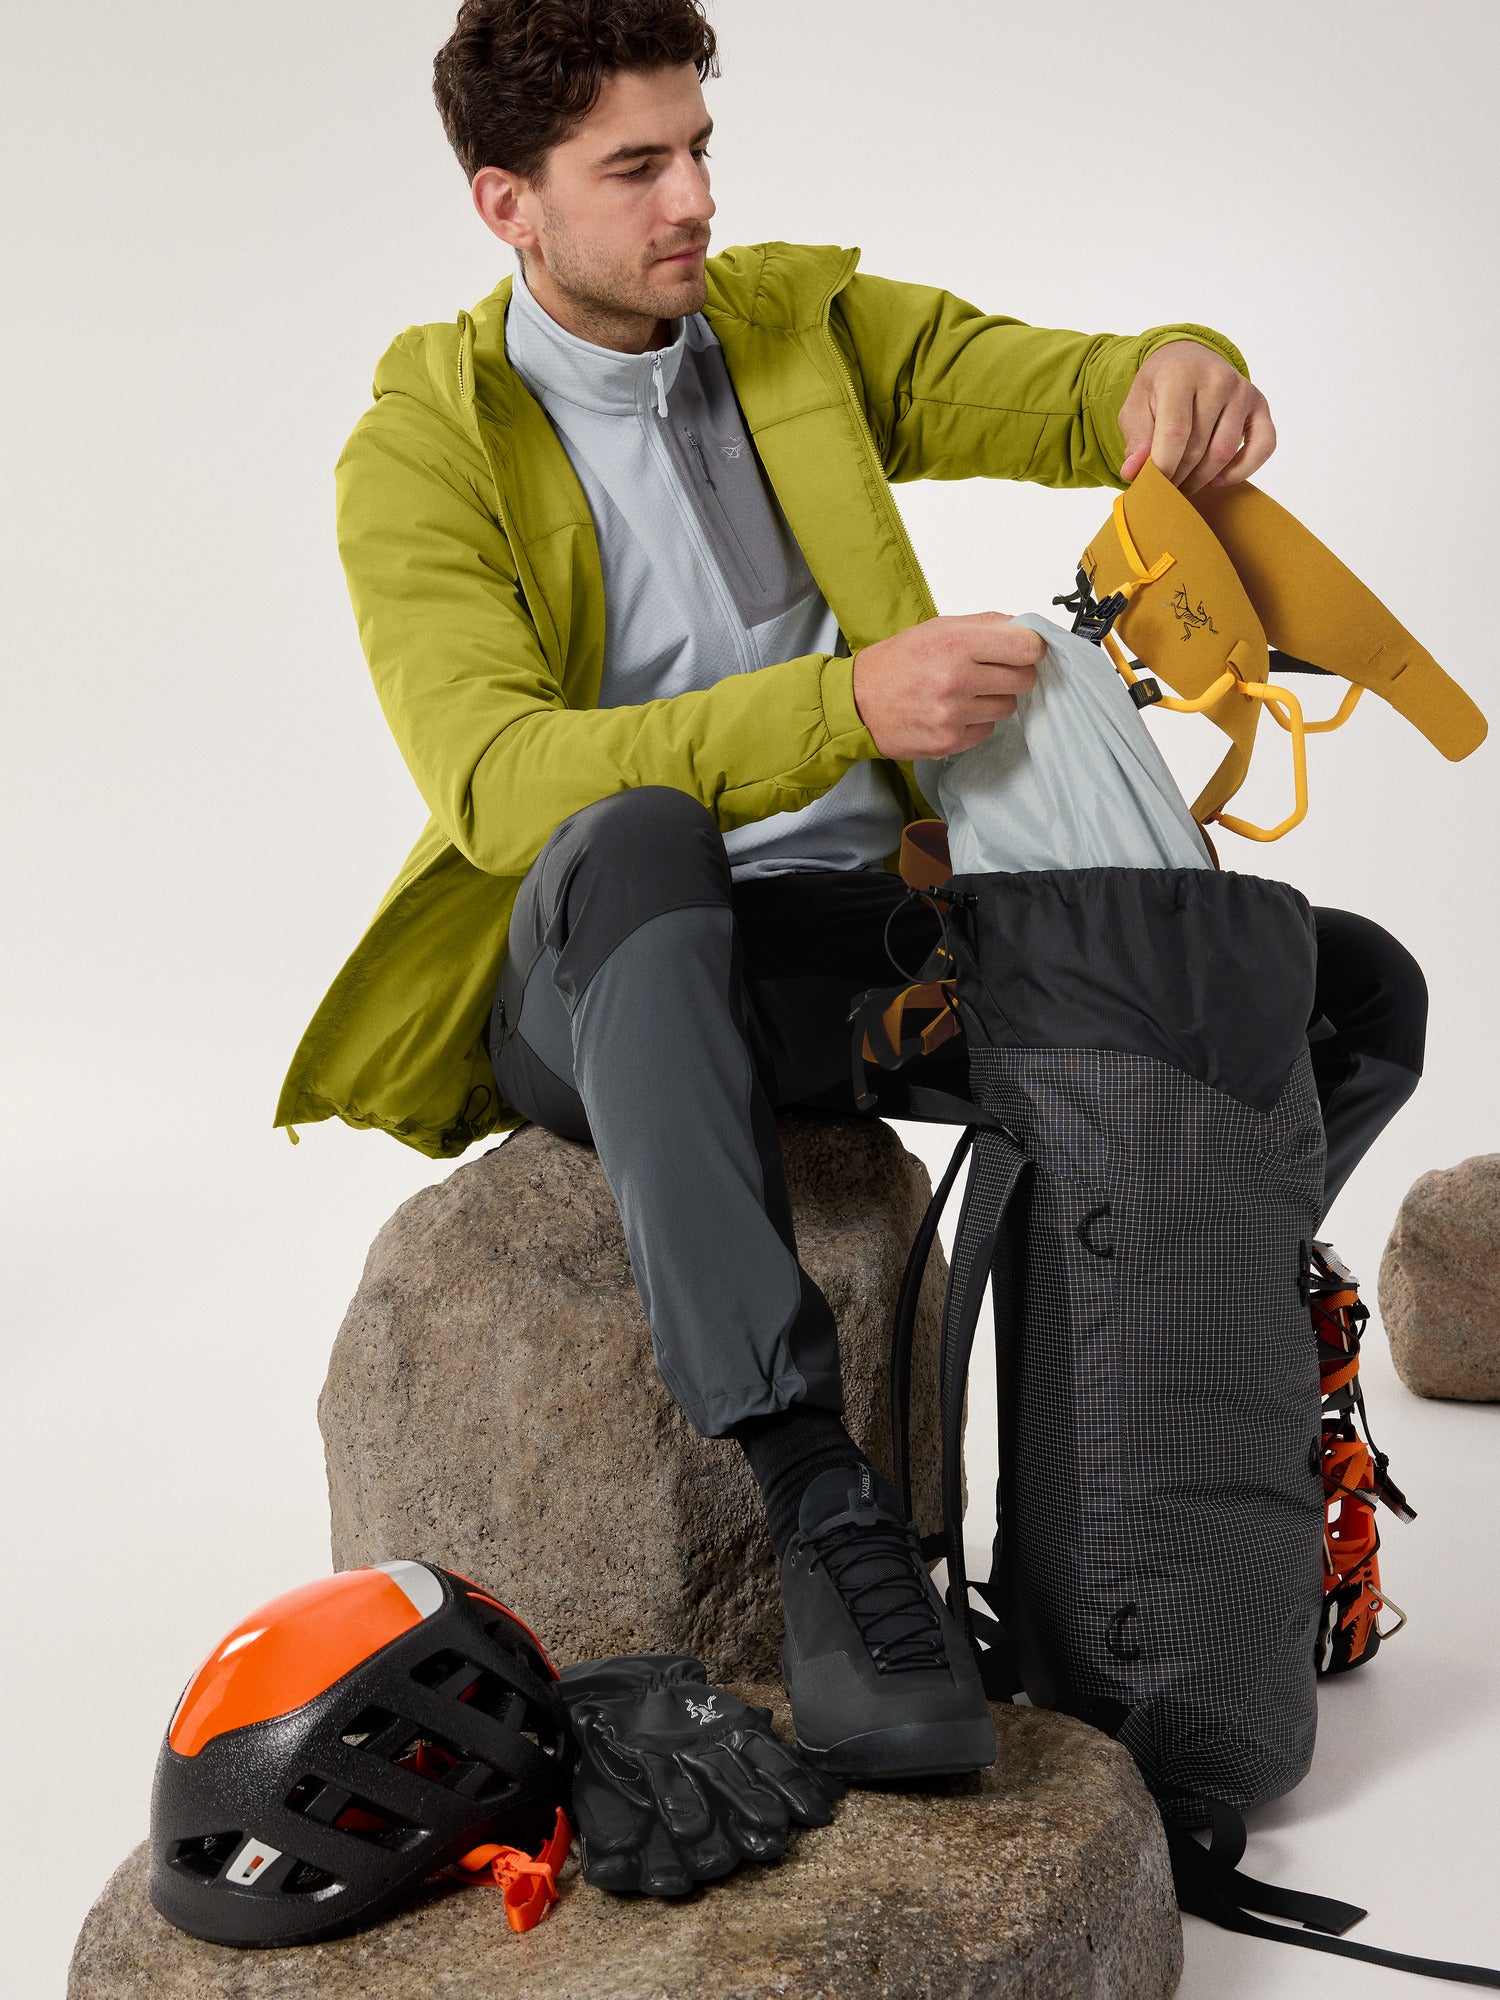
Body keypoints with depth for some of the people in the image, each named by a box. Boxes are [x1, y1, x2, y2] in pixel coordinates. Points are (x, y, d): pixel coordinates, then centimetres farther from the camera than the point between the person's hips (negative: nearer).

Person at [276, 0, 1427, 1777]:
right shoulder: (421, 446, -6)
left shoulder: (802, 325, 9)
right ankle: (823, 1517, -42)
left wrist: (1178, 367, -24)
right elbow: (495, 780, -22)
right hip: (602, 973, -4)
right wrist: (847, 705, -35)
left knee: (1357, 992, -7)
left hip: (866, 941, 5)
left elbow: (1058, 390, 3)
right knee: (634, 839, -43)